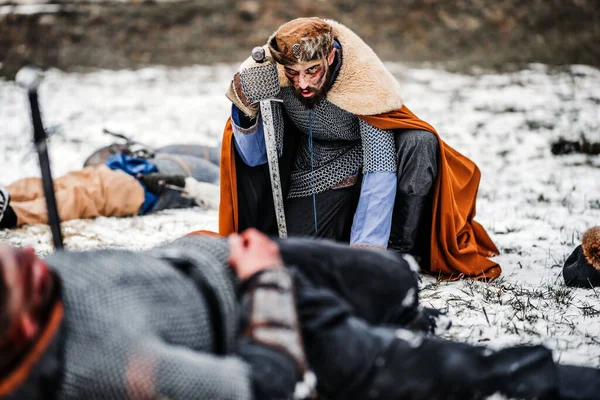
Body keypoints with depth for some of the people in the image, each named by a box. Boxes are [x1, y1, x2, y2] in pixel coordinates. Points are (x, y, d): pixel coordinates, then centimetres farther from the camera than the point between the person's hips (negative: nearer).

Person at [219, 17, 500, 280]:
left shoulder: (363, 79, -30)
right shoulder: (270, 76, -22)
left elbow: (380, 172, -32)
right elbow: (255, 158, -14)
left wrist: (366, 246, -39)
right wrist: (246, 114, -35)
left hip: (365, 159, -1)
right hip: (314, 179, 2)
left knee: (420, 144, -33)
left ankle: (398, 249, -18)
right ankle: (341, 230, 13)